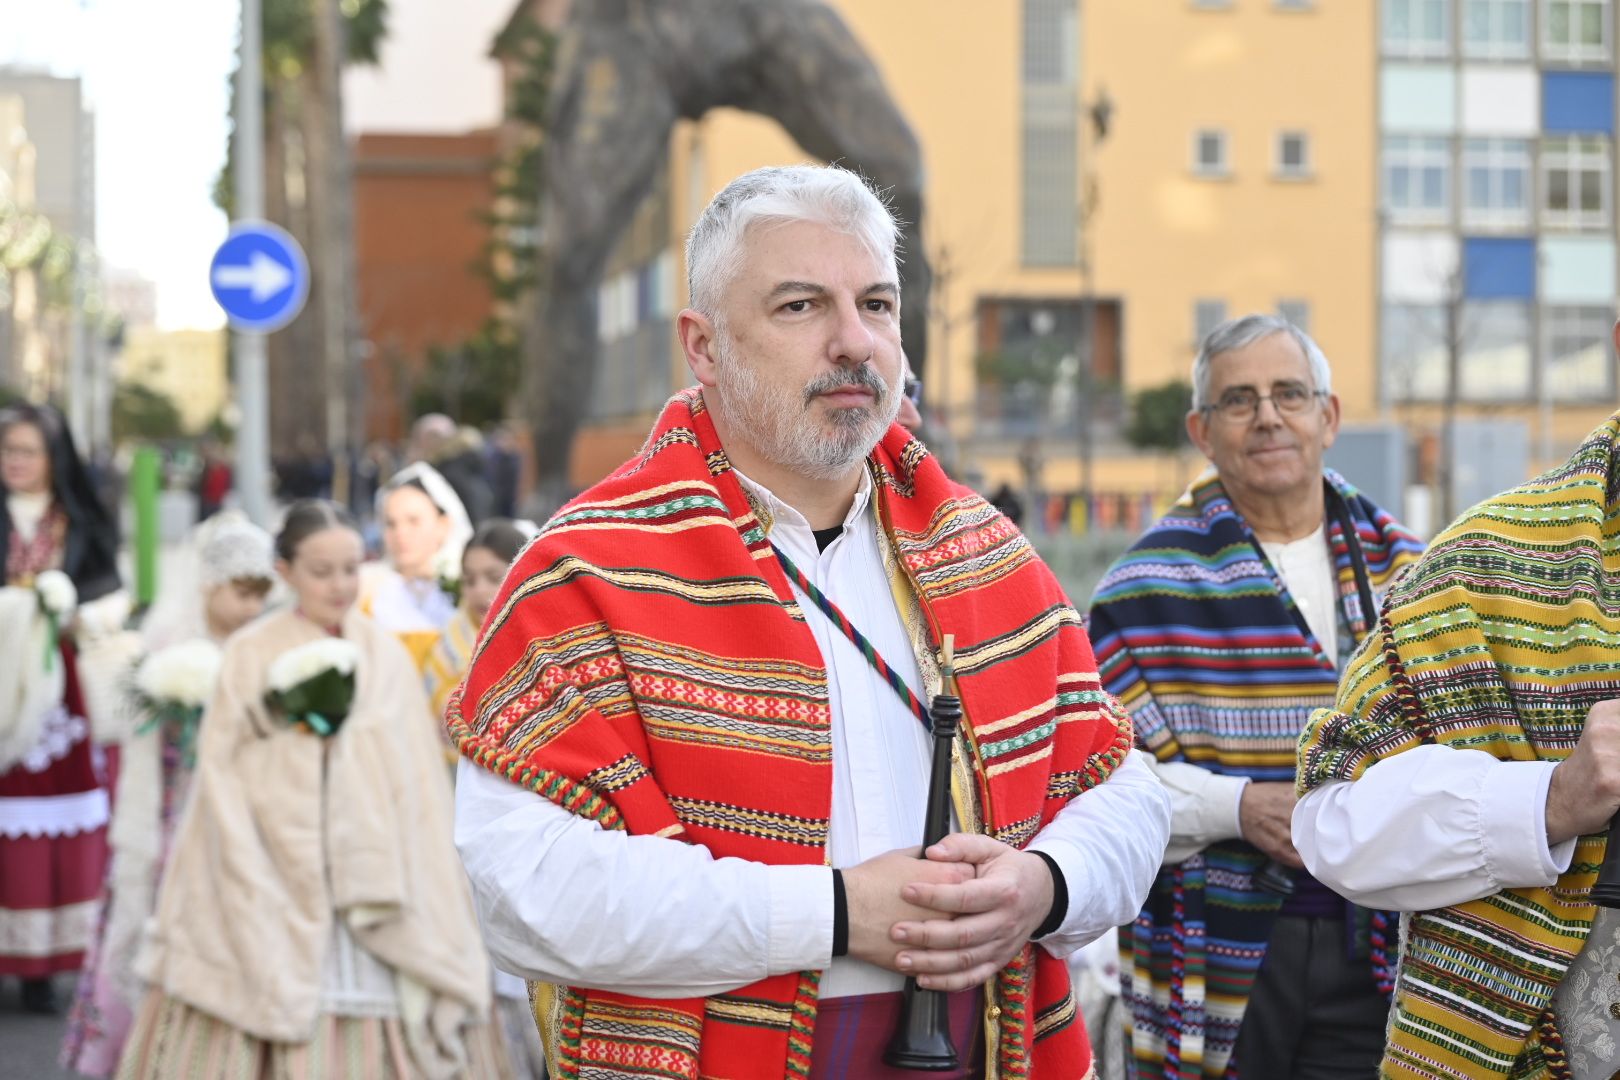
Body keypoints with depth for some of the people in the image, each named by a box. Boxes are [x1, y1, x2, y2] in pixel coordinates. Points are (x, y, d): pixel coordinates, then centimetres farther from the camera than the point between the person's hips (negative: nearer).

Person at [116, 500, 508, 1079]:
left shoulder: (386, 656, 8)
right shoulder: (250, 656, 0)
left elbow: (419, 782, 8)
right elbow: (224, 777, 0)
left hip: (380, 895, 3)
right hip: (272, 886, -2)